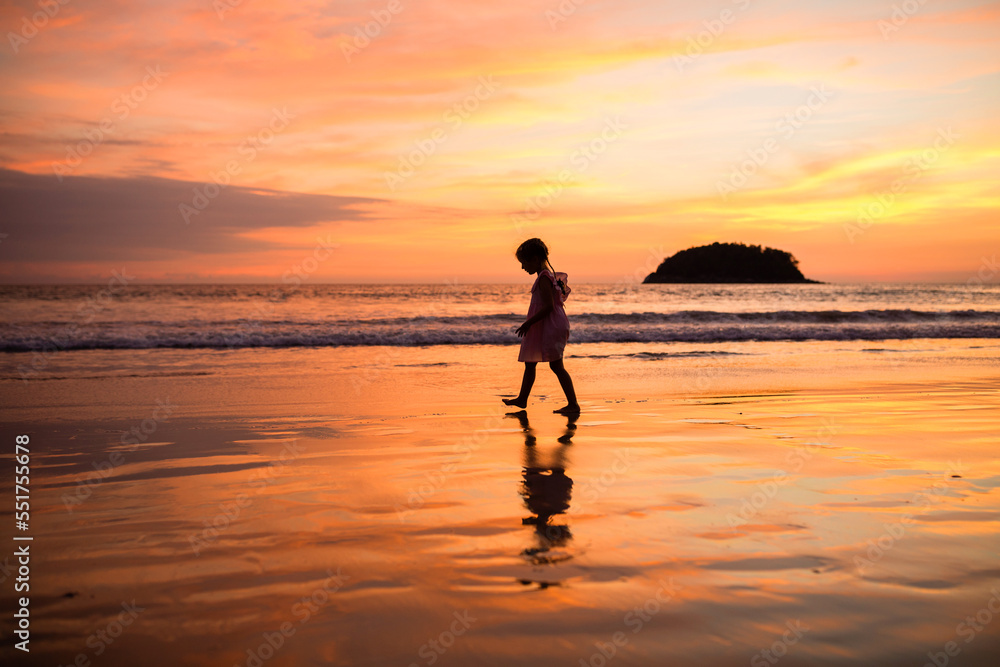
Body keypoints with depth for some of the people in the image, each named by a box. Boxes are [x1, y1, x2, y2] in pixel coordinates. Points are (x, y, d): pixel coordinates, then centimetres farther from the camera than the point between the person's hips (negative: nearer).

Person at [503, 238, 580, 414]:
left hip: (550, 327, -11)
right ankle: (522, 399, 28)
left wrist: (528, 323, -20)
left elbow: (549, 306, -25)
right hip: (544, 329, 11)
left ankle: (573, 404, -6)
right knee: (529, 363, 17)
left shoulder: (544, 279, -17)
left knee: (556, 366, -8)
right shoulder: (550, 276, 13)